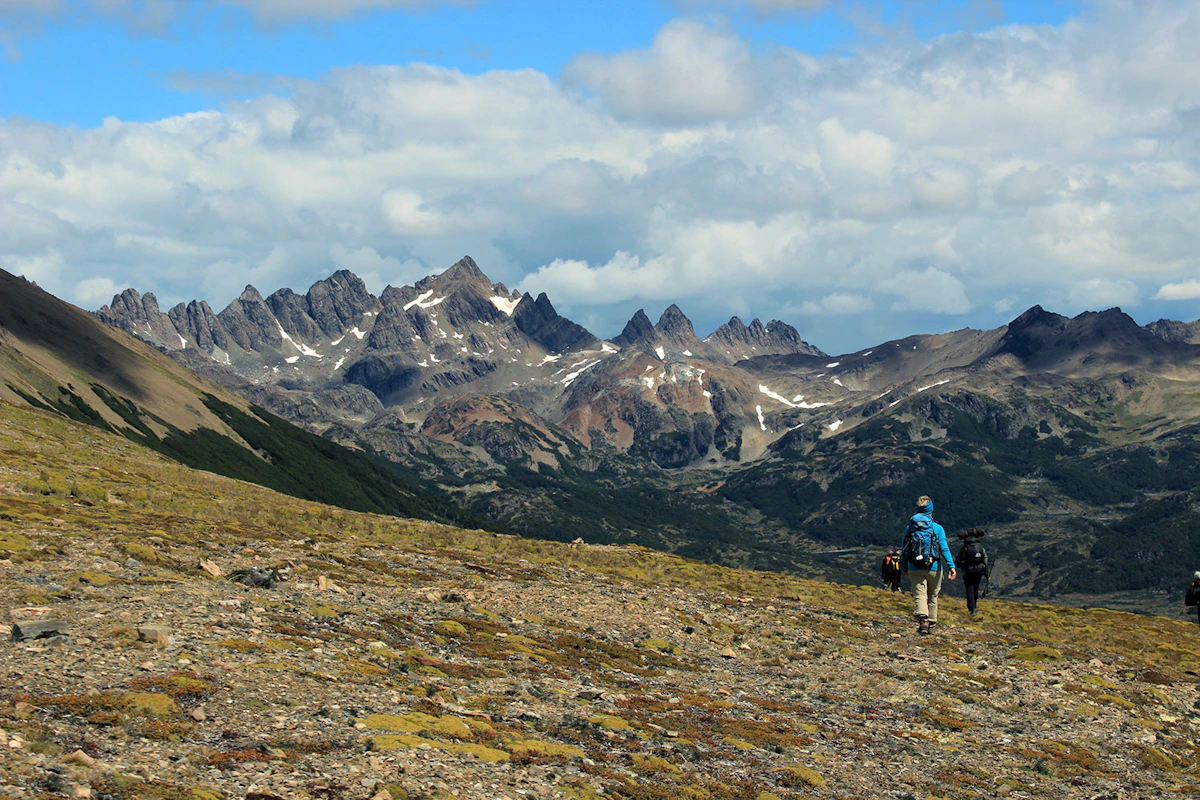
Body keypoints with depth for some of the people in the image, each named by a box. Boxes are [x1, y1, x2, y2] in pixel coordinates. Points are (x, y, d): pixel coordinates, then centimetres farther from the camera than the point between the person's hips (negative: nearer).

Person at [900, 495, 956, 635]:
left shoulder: (910, 528, 3)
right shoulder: (937, 528, -2)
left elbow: (904, 550, 9)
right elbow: (944, 548, -11)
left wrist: (904, 568, 21)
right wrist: (951, 566, -13)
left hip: (915, 569, 0)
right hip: (933, 568, 0)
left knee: (920, 596, -7)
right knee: (932, 597, 15)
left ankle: (922, 618, -32)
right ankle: (932, 624, 21)